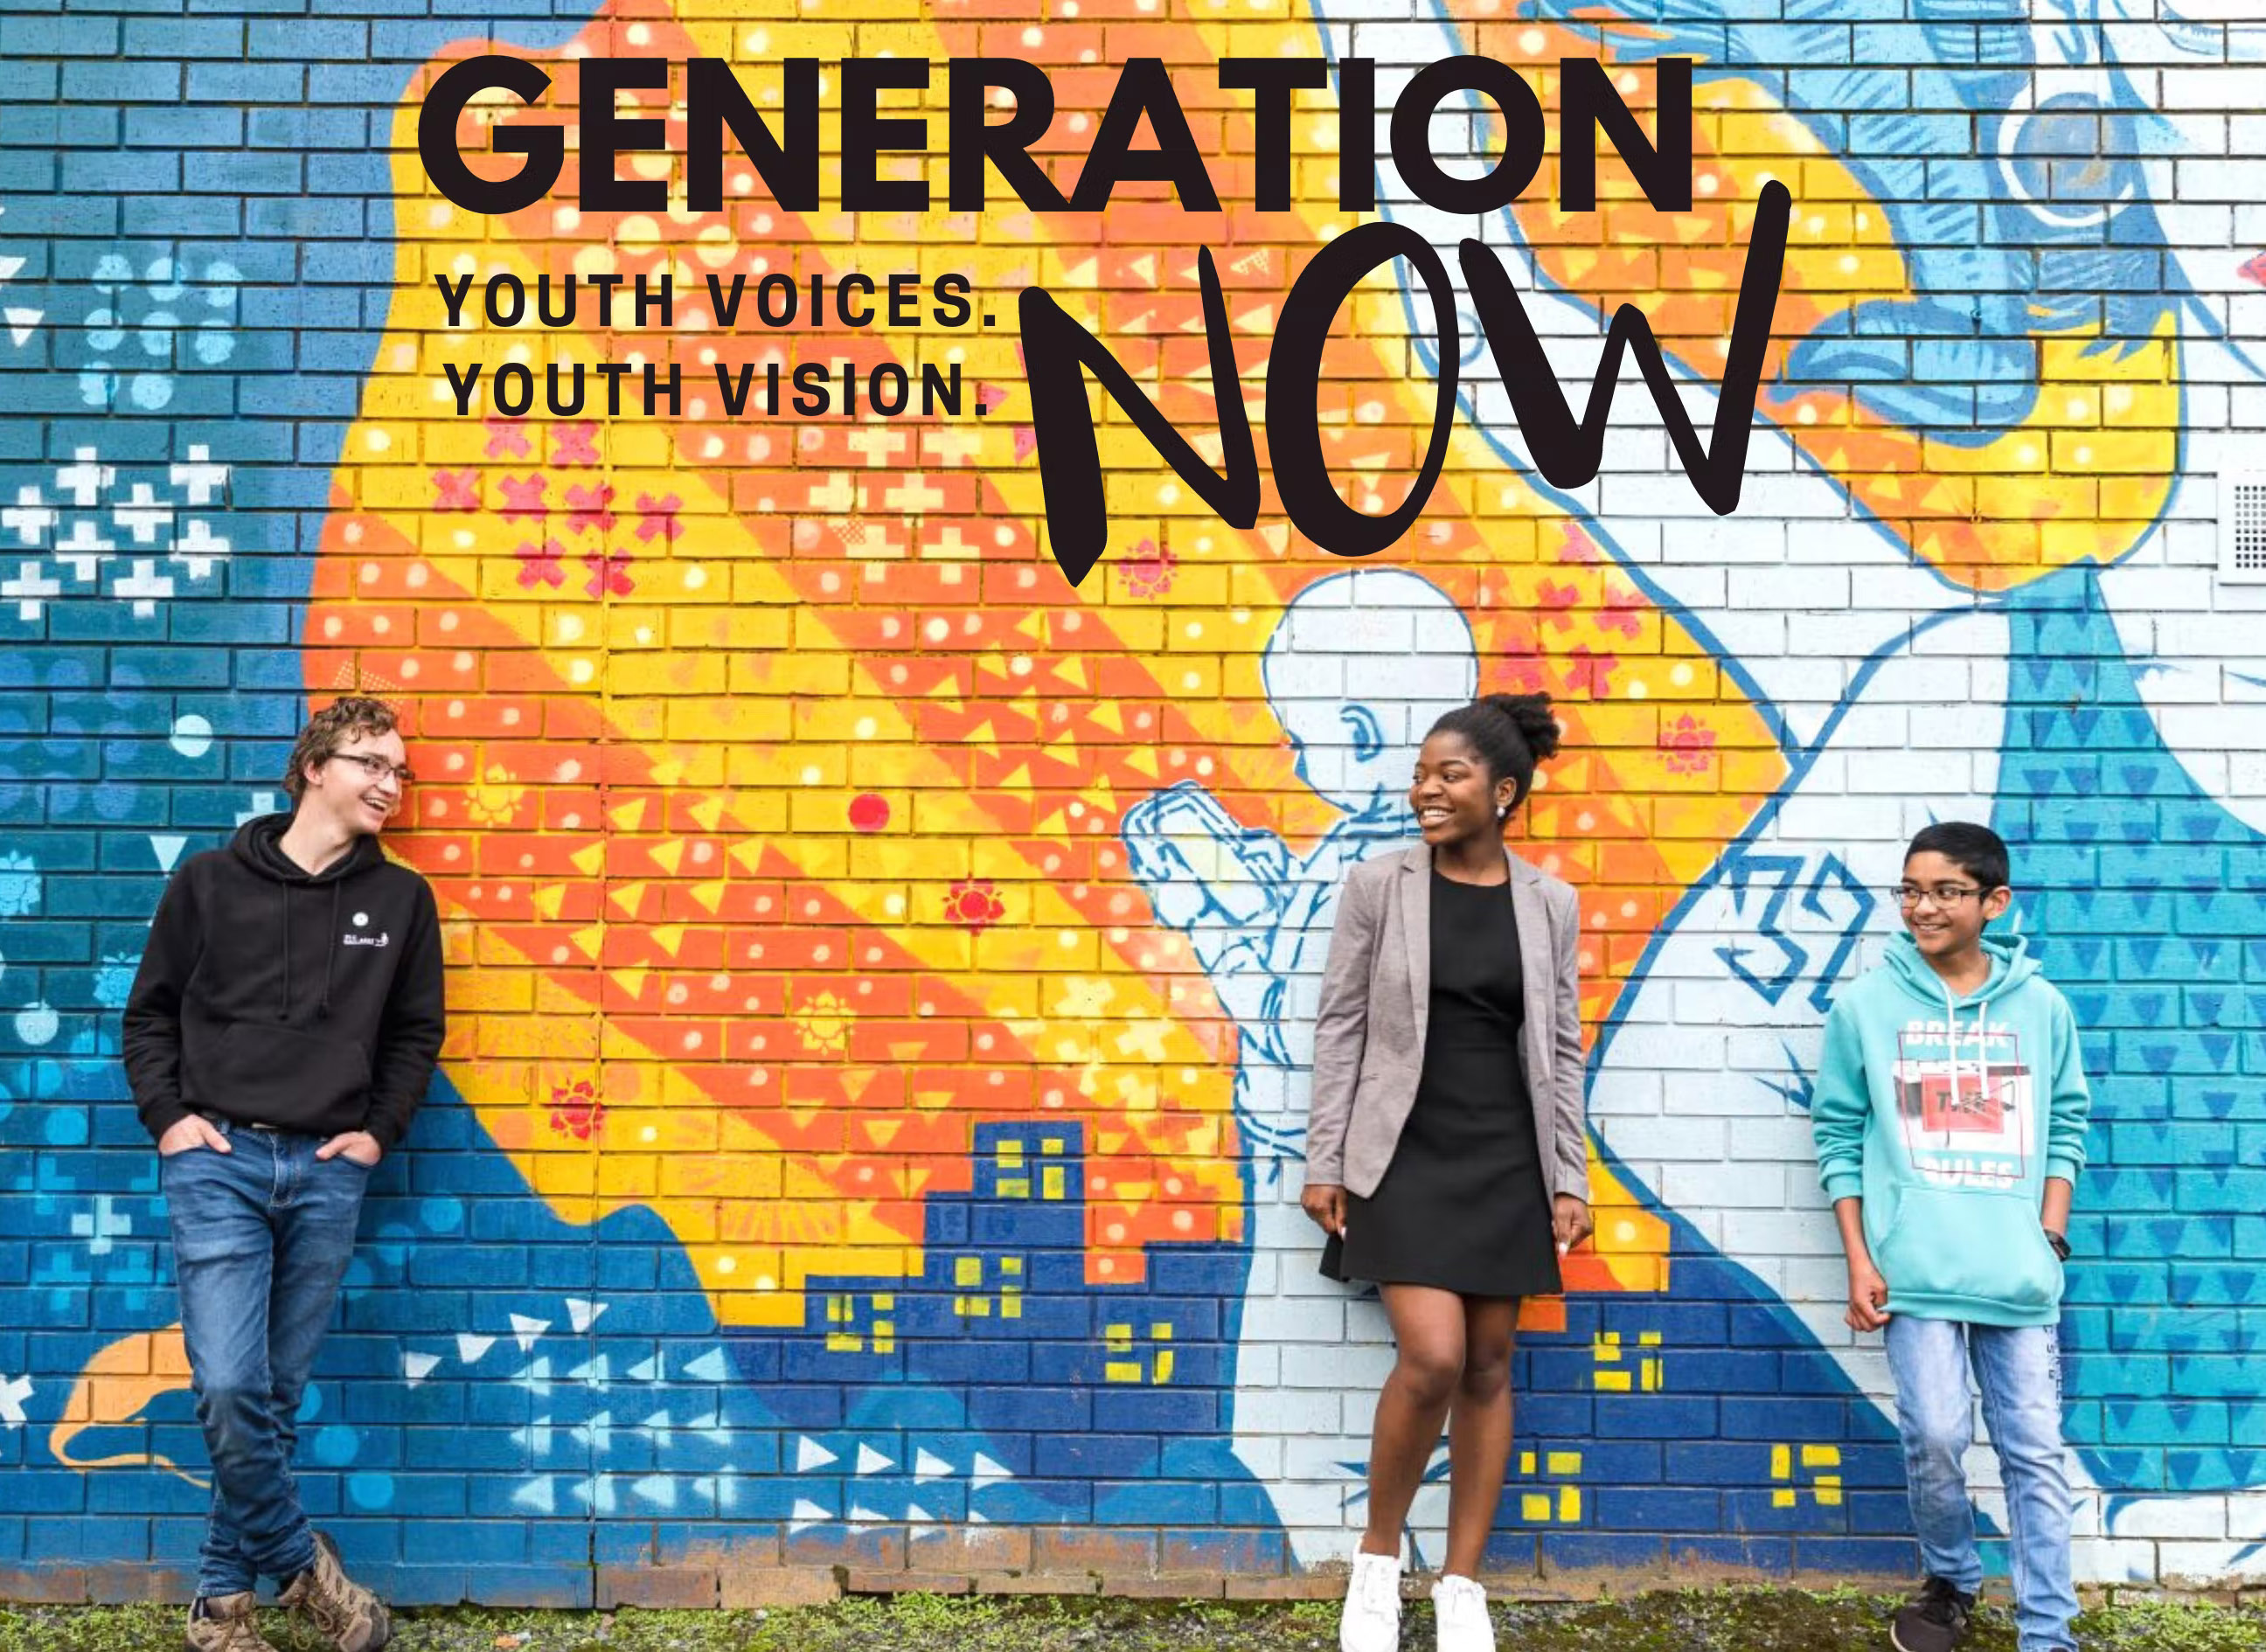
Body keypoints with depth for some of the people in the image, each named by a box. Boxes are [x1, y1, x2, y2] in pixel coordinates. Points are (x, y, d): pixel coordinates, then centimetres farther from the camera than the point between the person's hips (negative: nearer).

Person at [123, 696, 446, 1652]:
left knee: (278, 1396, 6)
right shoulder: (210, 880, 5)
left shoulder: (401, 899, 8)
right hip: (217, 1161, -1)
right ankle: (303, 1564, 10)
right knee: (229, 1388, -11)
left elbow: (415, 1033, 13)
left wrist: (379, 1132, 2)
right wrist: (167, 1115, -2)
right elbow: (151, 1011, 10)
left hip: (328, 1174, 2)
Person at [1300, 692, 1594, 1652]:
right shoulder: (1377, 887, -3)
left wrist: (1570, 1177, 3)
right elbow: (1338, 1028, -1)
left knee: (1488, 1369, 8)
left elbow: (1561, 1051, 7)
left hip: (1508, 1161, 3)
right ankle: (1378, 1557, 11)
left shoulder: (1549, 905, 3)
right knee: (1432, 1360, -13)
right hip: (1407, 1157, -2)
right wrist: (1324, 1162, -4)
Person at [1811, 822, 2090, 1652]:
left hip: (2020, 1275, 2)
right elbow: (1839, 1134, 3)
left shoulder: (2041, 1006, 5)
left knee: (2035, 1450, 3)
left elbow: (2066, 1128, 11)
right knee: (1935, 1438, -4)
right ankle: (1949, 1583, 23)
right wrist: (1859, 1261, -2)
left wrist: (2050, 1240, 1)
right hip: (1917, 1271, -1)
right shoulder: (1866, 1005, 0)